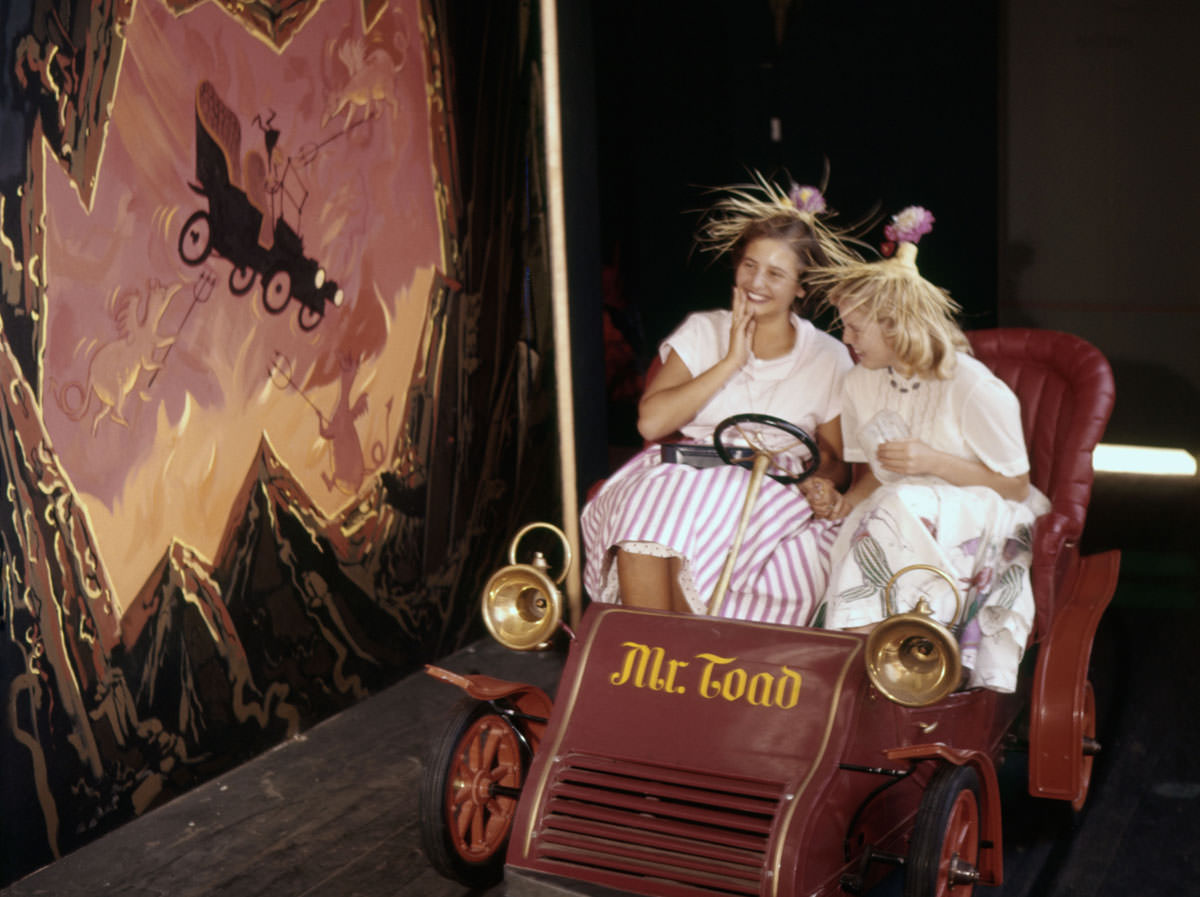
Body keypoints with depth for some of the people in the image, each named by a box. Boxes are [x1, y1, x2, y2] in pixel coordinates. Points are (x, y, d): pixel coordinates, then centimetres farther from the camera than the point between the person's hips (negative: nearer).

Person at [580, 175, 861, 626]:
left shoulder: (829, 358, 8)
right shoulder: (702, 331, 9)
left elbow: (836, 460, 12)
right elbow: (651, 421, -5)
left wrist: (821, 481, -13)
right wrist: (731, 362, -6)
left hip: (773, 500, -1)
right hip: (682, 475, 1)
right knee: (644, 509, -33)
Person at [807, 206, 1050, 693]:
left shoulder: (974, 389, -15)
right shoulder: (858, 384, 4)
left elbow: (1015, 485, -10)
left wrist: (934, 461, -21)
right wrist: (850, 500, -8)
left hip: (979, 524, -5)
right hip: (895, 520, 6)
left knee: (903, 507, -35)